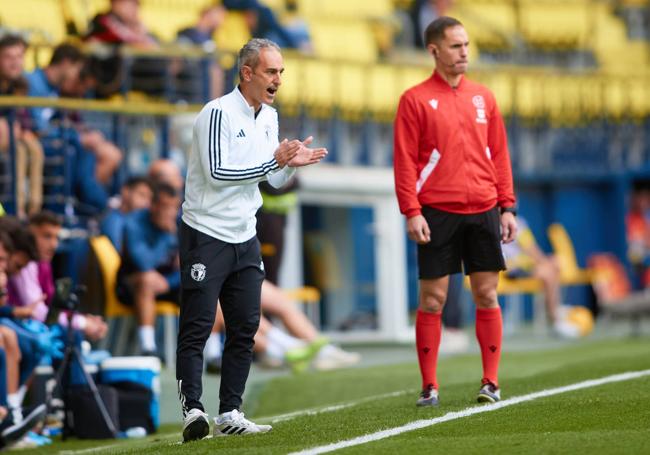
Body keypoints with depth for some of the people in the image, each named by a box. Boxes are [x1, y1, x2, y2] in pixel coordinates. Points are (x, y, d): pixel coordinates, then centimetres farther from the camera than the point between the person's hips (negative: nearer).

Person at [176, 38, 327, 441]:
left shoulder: (269, 117, 11)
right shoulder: (218, 113, -14)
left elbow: (275, 179, 17)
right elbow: (217, 172, -21)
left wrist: (293, 163, -4)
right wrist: (272, 162, -22)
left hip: (245, 238, 8)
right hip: (206, 236, -8)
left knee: (245, 328, 6)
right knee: (197, 328, -8)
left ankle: (230, 415, 11)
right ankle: (193, 411, -9)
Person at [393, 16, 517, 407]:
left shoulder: (483, 97, 12)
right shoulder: (416, 100, 0)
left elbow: (499, 155, 14)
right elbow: (405, 162, -3)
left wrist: (507, 207, 7)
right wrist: (412, 212, -11)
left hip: (483, 211, 3)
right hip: (437, 213, -3)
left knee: (487, 295, 3)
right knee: (432, 299, -2)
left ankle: (491, 382, 9)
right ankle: (429, 387, 5)